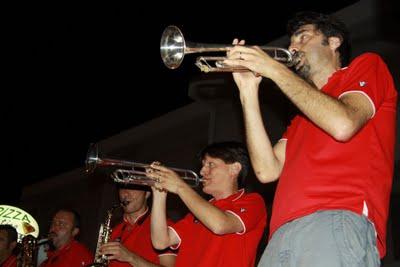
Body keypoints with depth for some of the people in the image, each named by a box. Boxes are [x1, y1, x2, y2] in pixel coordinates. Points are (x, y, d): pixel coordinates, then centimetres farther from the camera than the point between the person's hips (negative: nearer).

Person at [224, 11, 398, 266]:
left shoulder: (368, 66, 16)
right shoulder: (302, 116, 33)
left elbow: (343, 125, -7)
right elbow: (268, 170, 15)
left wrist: (275, 69, 2)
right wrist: (249, 91, 14)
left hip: (336, 220, -6)